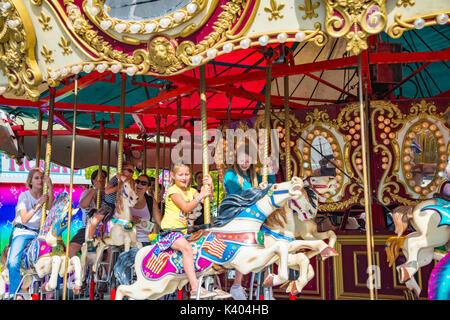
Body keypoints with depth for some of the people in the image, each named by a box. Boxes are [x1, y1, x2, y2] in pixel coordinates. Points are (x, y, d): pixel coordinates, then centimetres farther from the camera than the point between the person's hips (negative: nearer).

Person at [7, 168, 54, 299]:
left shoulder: (46, 195, 5)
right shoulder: (24, 195, -2)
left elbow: (50, 208, -19)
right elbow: (24, 219, -11)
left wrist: (50, 187, -25)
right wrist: (38, 205, -21)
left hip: (39, 233, 2)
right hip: (22, 232, -2)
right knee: (13, 262, -24)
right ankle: (15, 293, -7)